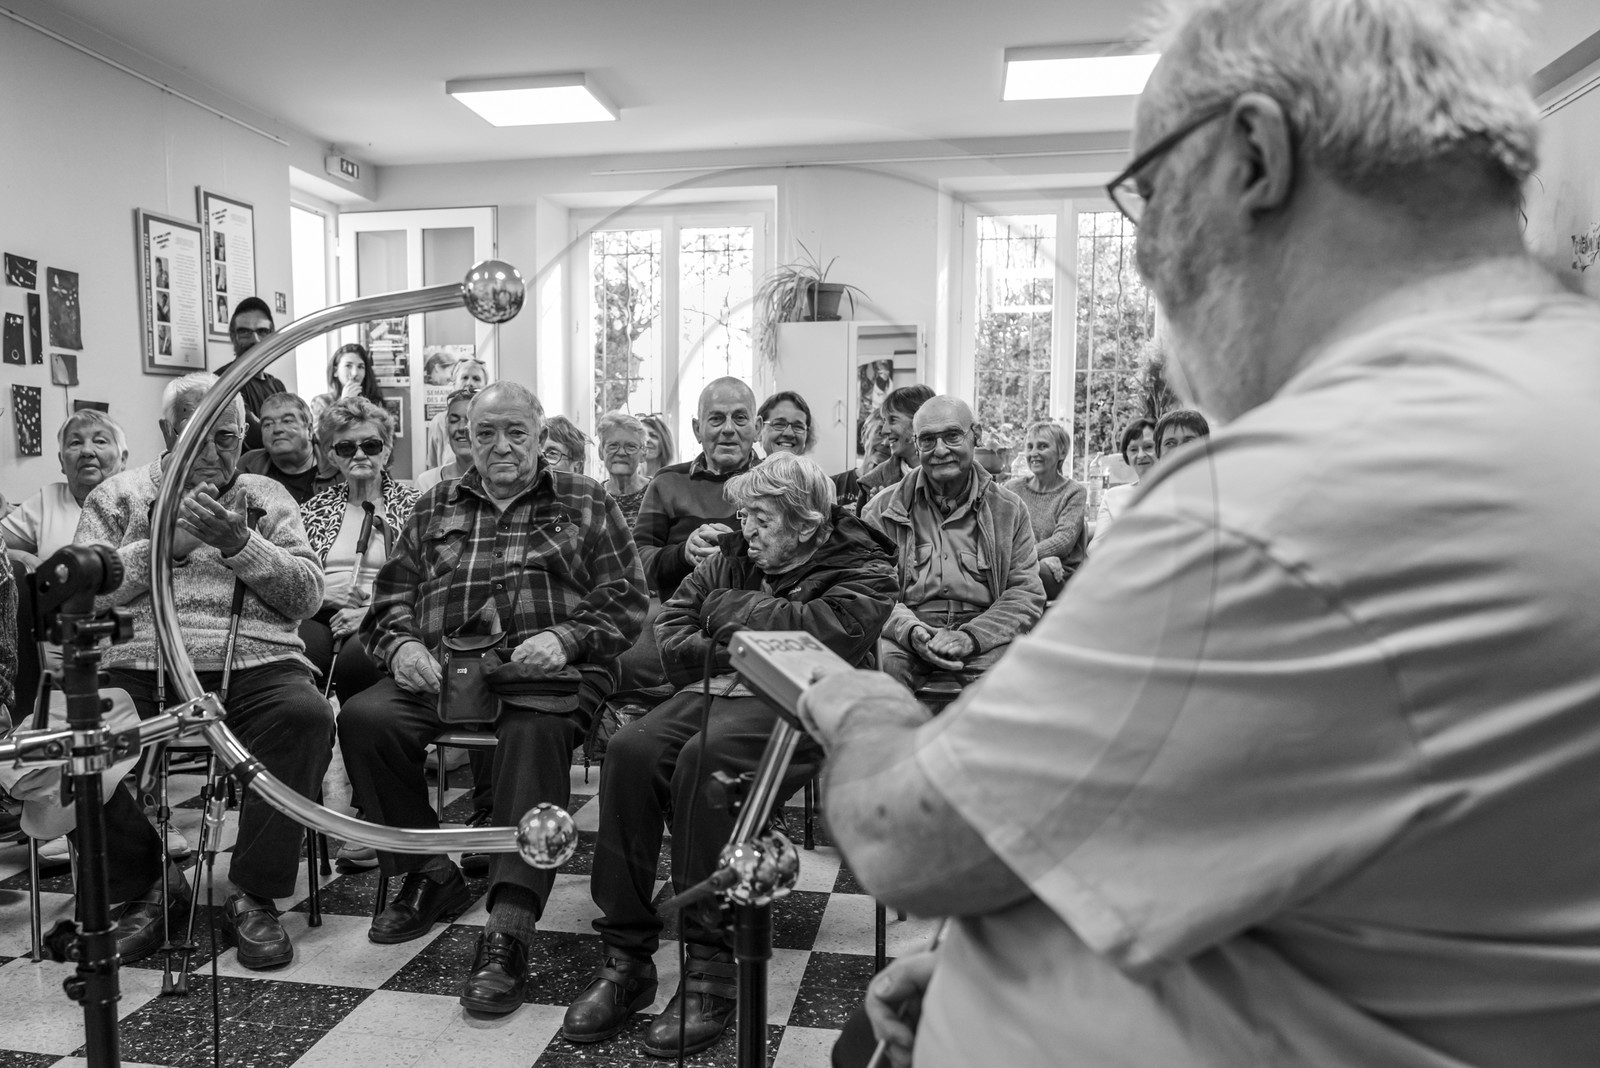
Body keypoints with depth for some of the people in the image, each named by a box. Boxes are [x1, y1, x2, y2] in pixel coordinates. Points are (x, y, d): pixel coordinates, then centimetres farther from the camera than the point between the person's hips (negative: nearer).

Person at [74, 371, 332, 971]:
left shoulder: (268, 498, 17)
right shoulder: (118, 496, 18)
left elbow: (308, 595, 6)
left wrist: (240, 544, -7)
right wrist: (165, 544, -7)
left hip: (254, 665, 0)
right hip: (140, 667, 1)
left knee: (307, 716, -32)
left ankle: (254, 896, -14)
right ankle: (147, 887, -1)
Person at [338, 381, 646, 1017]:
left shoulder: (584, 503, 14)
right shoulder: (435, 507, 25)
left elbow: (625, 601, 5)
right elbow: (393, 595, 20)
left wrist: (564, 639, -13)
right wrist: (401, 644, -2)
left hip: (548, 672, -3)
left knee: (535, 734, -36)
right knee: (363, 719, -23)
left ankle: (509, 929, -35)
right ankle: (430, 875, -3)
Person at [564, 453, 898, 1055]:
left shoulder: (864, 572, 1)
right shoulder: (733, 557, 18)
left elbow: (827, 631, -19)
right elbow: (670, 632, 15)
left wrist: (730, 608, -6)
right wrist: (726, 651, -6)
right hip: (719, 689, 6)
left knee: (702, 759, -34)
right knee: (630, 750, -23)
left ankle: (711, 970, -24)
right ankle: (625, 958, -14)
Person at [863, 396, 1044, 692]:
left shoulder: (1008, 510, 12)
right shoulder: (883, 511, 11)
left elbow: (1027, 593, 5)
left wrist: (971, 637, -14)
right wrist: (909, 630, -17)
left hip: (983, 632, 0)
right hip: (906, 637, 0)